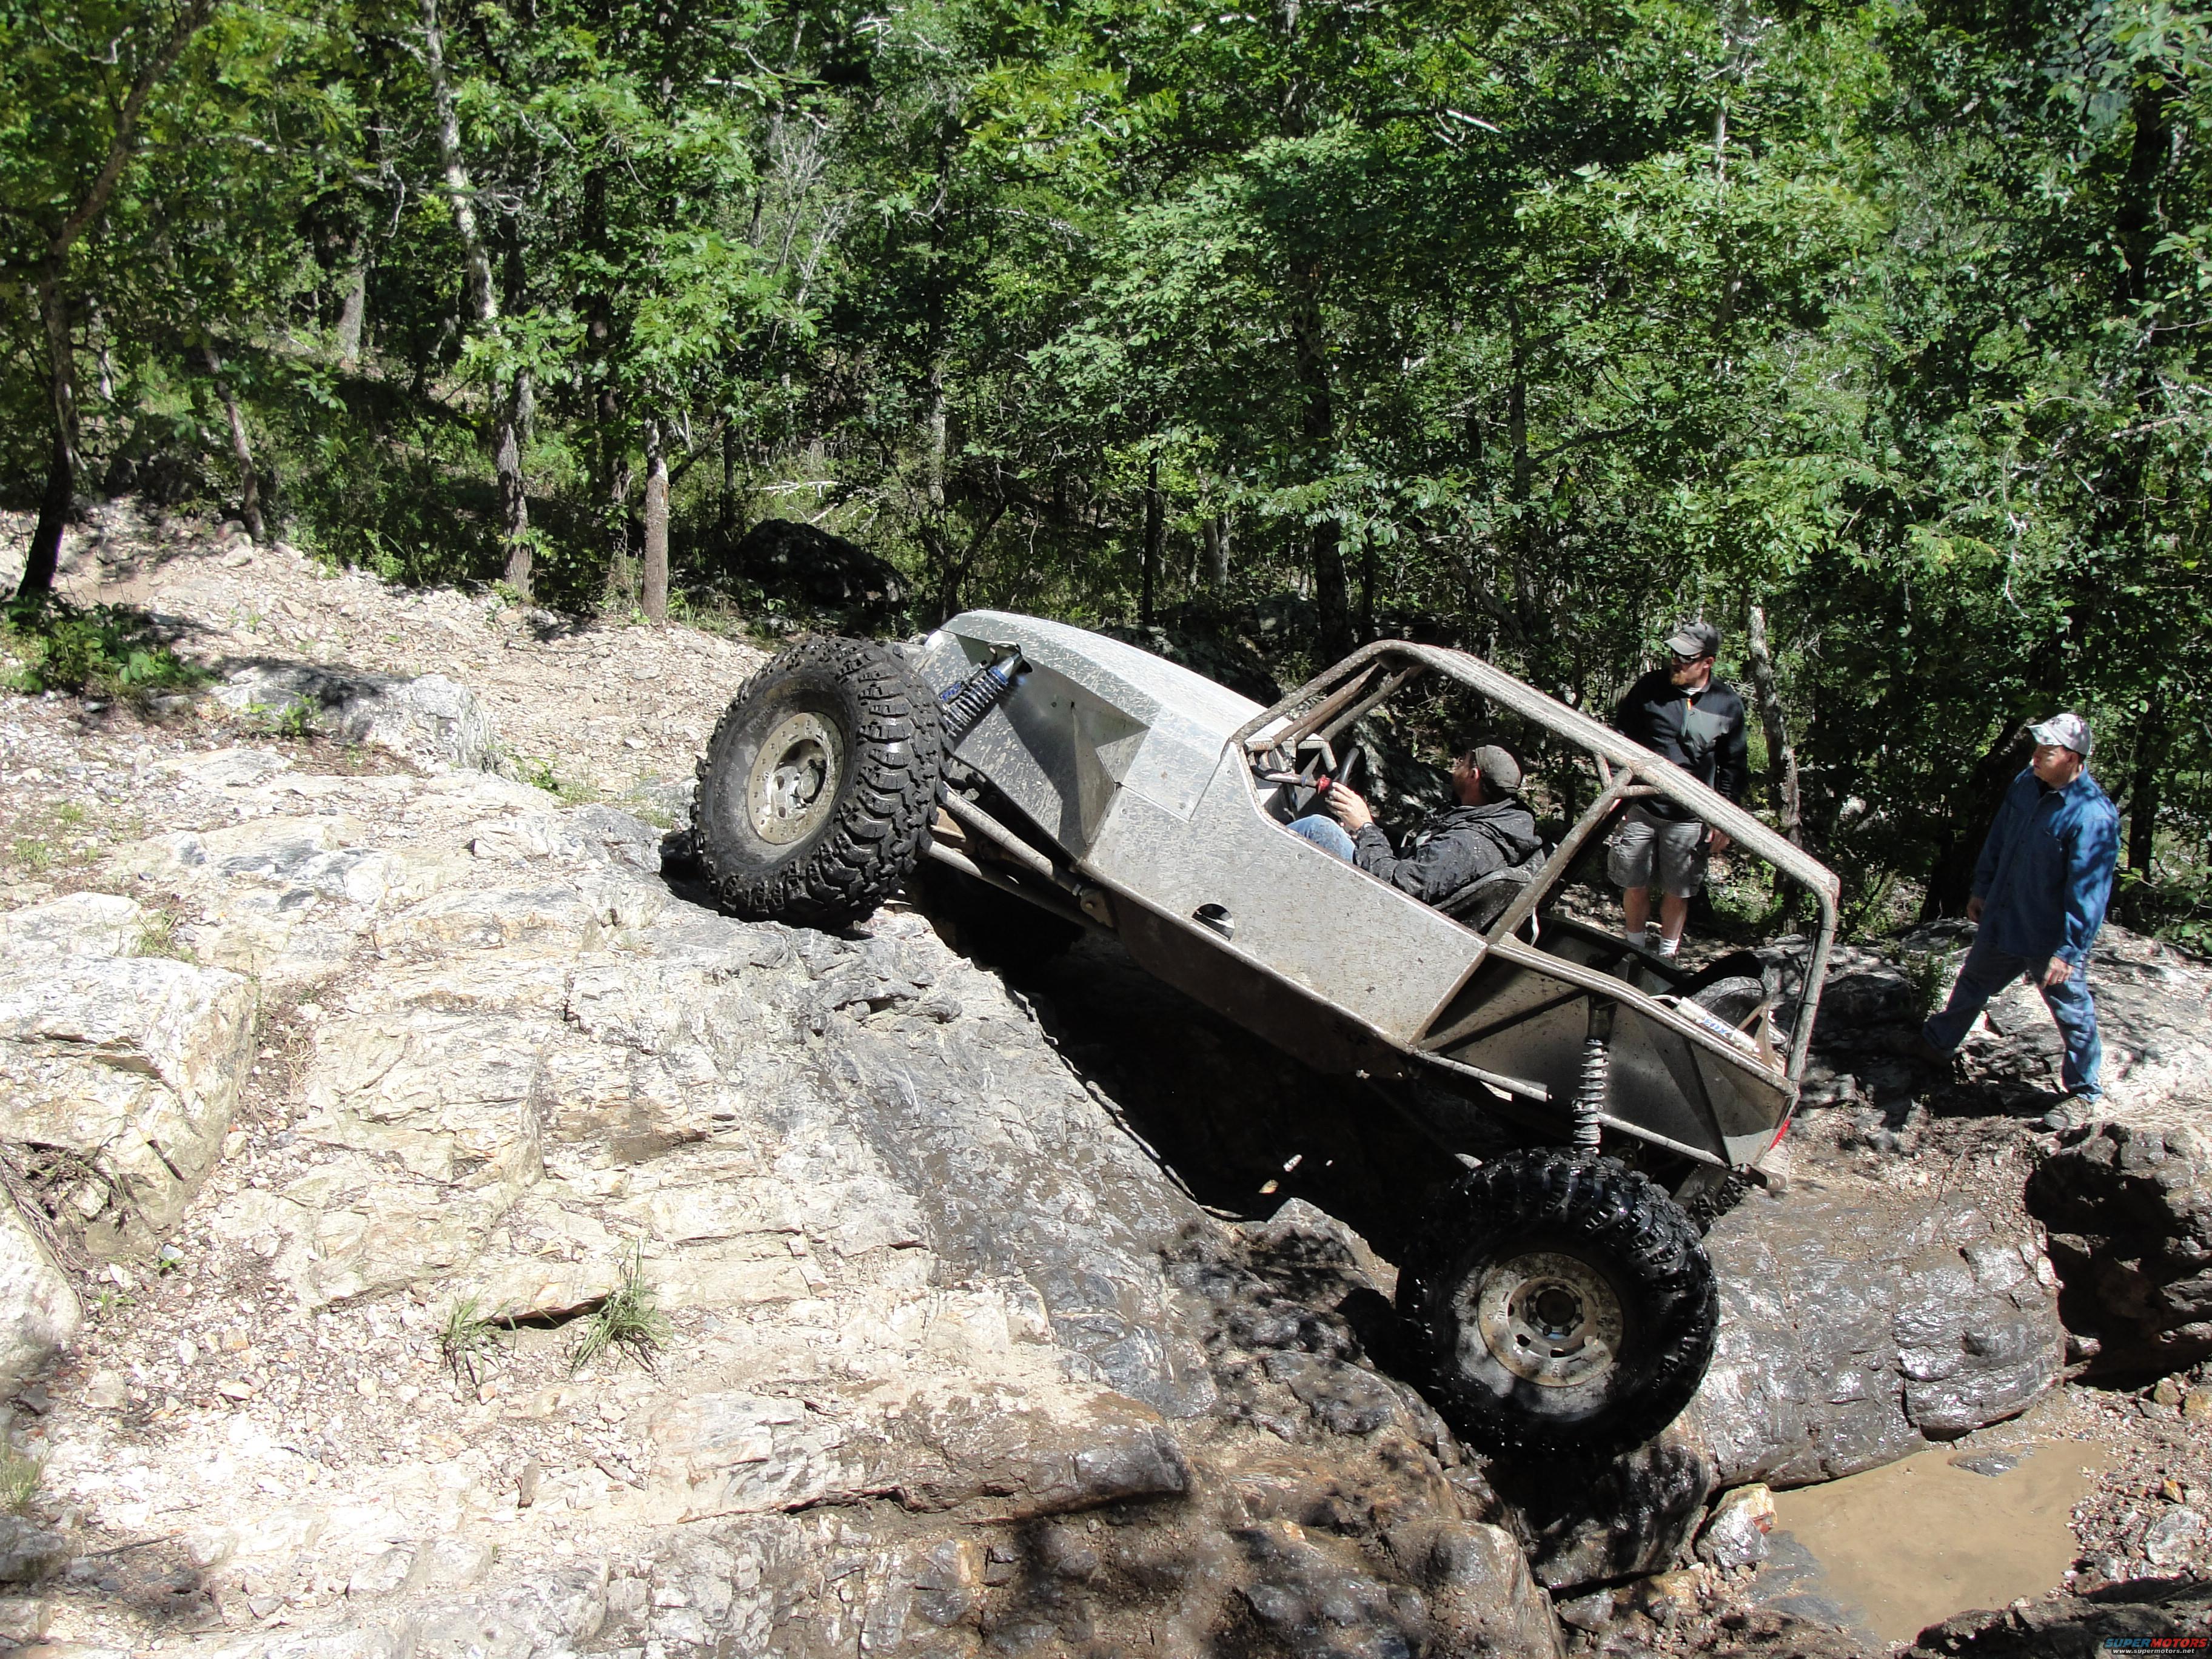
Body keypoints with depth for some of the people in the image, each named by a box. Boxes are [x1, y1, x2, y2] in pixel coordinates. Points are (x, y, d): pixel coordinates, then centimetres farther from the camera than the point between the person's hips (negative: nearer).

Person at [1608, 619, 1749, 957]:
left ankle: (1666, 956, 28)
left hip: (1689, 819, 0)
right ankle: (1635, 951, 29)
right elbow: (1619, 737, 6)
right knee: (1635, 887, 9)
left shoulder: (1728, 706, -1)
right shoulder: (1650, 687, -3)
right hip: (1639, 810, 0)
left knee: (1677, 893, 9)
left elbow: (1734, 767, 7)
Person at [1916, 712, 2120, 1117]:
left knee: (2072, 1014, 10)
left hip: (2052, 941, -7)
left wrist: (2069, 950, -25)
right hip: (2001, 923, 7)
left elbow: (2089, 891, -26)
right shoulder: (2026, 784, -5)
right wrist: (1981, 890, 15)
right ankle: (1936, 1045, 46)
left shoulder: (2093, 816, -28)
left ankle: (2083, 1091, 29)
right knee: (1971, 985, 25)